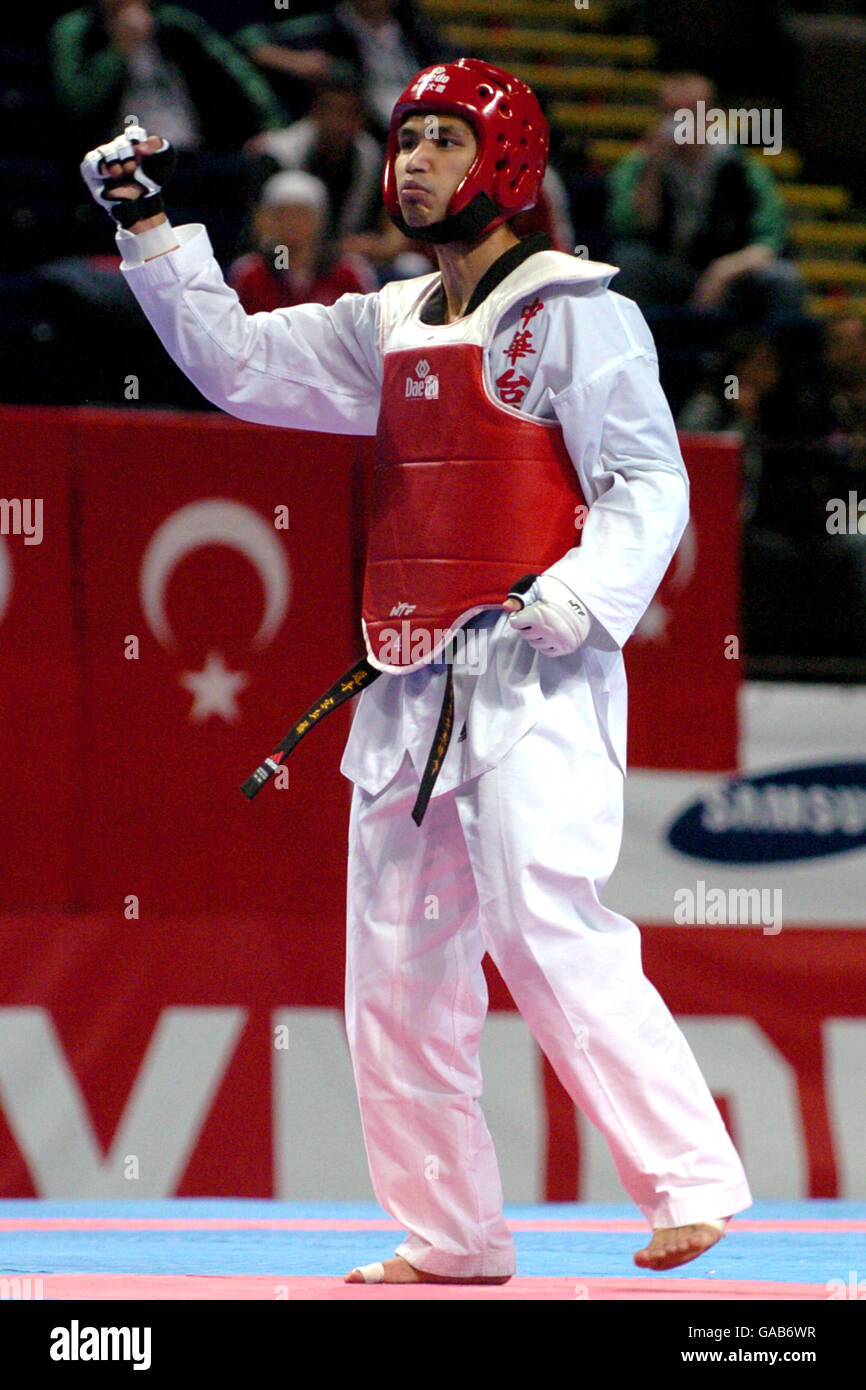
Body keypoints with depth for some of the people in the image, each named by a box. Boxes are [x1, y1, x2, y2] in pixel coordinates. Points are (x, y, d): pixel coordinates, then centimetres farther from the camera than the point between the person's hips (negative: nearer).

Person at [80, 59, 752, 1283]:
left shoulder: (575, 313, -3)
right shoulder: (387, 329, 18)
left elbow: (649, 484, -9)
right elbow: (240, 364, 19)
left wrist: (571, 600, -24)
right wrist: (151, 230, 10)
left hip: (536, 678, -8)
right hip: (409, 690, 8)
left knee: (547, 930, -21)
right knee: (397, 963, 6)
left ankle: (694, 1183, -17)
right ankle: (452, 1237, 12)